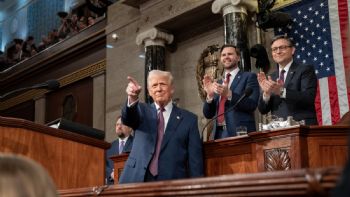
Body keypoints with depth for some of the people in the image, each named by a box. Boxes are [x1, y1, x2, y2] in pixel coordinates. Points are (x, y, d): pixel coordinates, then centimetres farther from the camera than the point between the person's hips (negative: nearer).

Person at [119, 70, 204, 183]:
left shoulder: (189, 119, 6)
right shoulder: (142, 110, 11)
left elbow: (195, 159, 3)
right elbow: (127, 118, -12)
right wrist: (132, 98, -32)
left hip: (172, 183, -1)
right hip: (137, 180, 1)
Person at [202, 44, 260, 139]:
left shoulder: (249, 77, 3)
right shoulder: (218, 83, 17)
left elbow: (252, 104, -11)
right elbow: (208, 114, 11)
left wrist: (229, 94, -23)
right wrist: (210, 95, -6)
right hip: (219, 134, 4)